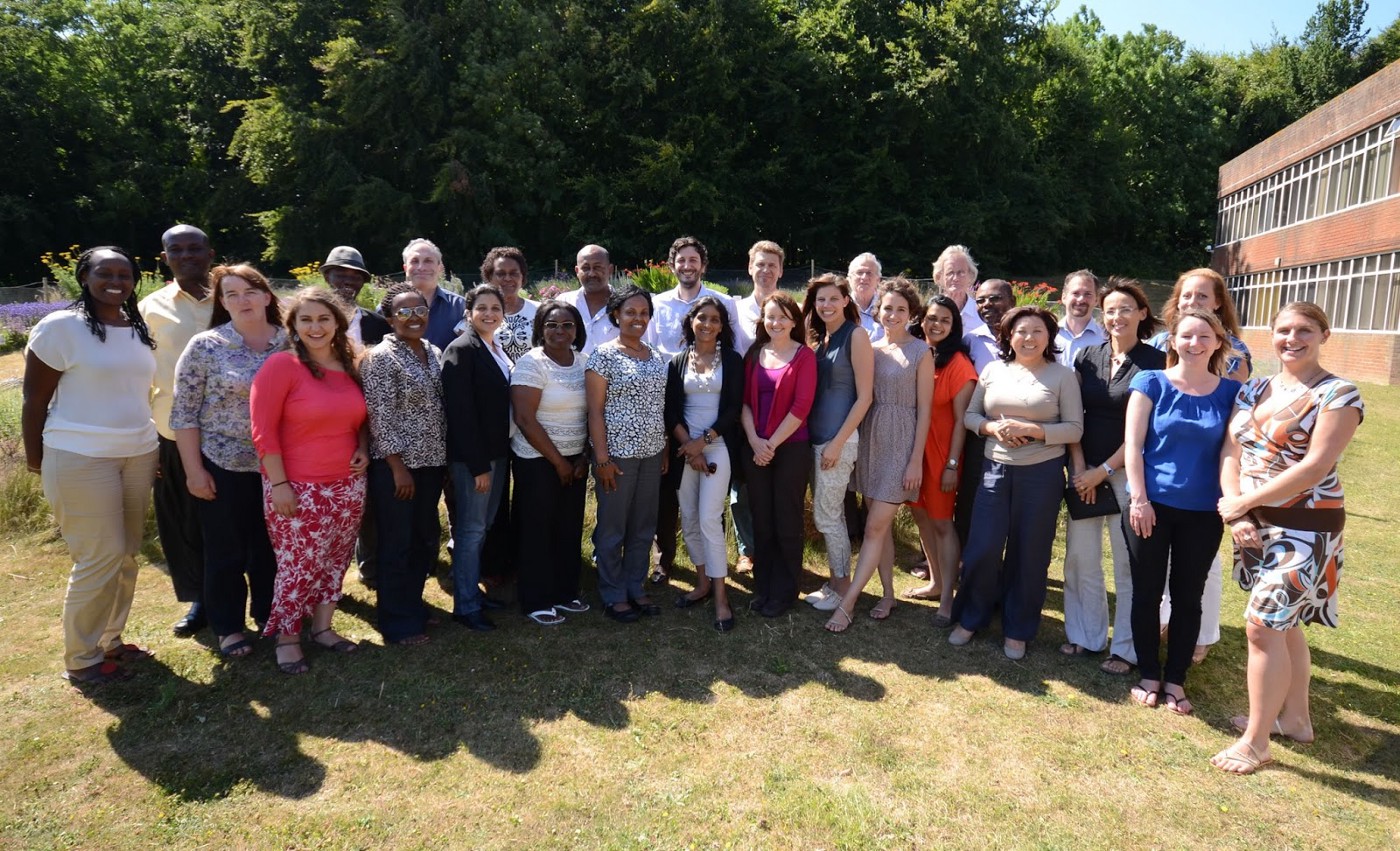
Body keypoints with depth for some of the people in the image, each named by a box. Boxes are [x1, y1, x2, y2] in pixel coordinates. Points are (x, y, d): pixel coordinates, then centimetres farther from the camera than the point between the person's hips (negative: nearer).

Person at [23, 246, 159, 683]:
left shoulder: (141, 330, 9)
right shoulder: (60, 327, -9)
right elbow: (35, 398, -5)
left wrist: (147, 442, 14)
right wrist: (36, 458, -3)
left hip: (138, 454, 6)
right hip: (81, 459, -6)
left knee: (126, 555, 11)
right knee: (101, 558, -3)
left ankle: (109, 640, 26)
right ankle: (81, 659, 13)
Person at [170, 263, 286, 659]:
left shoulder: (291, 343, 1)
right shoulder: (205, 346, -7)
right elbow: (184, 413, -6)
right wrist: (194, 470, -9)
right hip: (224, 466, -2)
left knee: (271, 547, 14)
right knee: (226, 551, 9)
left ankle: (268, 614, 32)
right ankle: (228, 627, 25)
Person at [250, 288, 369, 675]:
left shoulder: (351, 367, 6)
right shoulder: (281, 365, -11)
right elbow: (263, 430, -13)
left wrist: (363, 449, 1)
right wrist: (278, 483, -15)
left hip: (347, 485, 6)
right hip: (297, 488, -5)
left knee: (335, 561, 14)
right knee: (298, 566, 2)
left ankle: (322, 627, 31)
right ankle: (287, 638, 22)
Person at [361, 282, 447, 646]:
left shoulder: (434, 353, 9)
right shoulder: (380, 357, -12)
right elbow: (380, 416, -16)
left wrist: (442, 457, 12)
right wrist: (398, 466, -17)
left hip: (432, 462, 7)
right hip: (396, 465, -7)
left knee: (425, 539, 16)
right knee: (396, 545, 4)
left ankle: (412, 605, 33)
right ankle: (399, 622, 18)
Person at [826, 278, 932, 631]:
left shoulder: (920, 351, -5)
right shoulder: (870, 348, 7)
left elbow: (924, 409, -6)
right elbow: (863, 398, 9)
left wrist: (916, 460, -10)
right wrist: (853, 445, 2)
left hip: (901, 443, -5)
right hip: (870, 439, 5)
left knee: (875, 526, -5)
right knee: (880, 523, 12)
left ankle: (847, 604, 0)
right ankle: (888, 594, 25)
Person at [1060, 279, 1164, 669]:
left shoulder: (1155, 363, -5)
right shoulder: (1087, 358, 6)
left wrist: (1103, 470, -10)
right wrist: (1079, 468, -5)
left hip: (1128, 471, -3)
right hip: (1084, 468, 4)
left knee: (1128, 561, 4)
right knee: (1081, 556, 7)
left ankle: (1126, 648, 16)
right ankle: (1084, 635, 23)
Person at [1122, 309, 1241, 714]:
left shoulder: (1231, 392, 3)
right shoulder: (1151, 383, -3)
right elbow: (1133, 445, -5)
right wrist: (1139, 499, -11)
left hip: (1203, 512, 2)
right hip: (1151, 505, -1)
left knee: (1188, 597, 10)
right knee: (1147, 593, 7)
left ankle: (1175, 679, 24)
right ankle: (1148, 675, 23)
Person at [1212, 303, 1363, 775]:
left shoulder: (1337, 394, -10)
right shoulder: (1253, 391, 9)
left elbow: (1315, 466, -19)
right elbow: (1231, 453, 3)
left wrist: (1243, 502, -16)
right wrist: (1236, 512, -11)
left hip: (1304, 528, -6)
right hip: (1255, 524, 7)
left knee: (1263, 625, -9)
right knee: (1283, 623, 18)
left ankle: (1255, 742, 4)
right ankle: (1294, 717, 35)